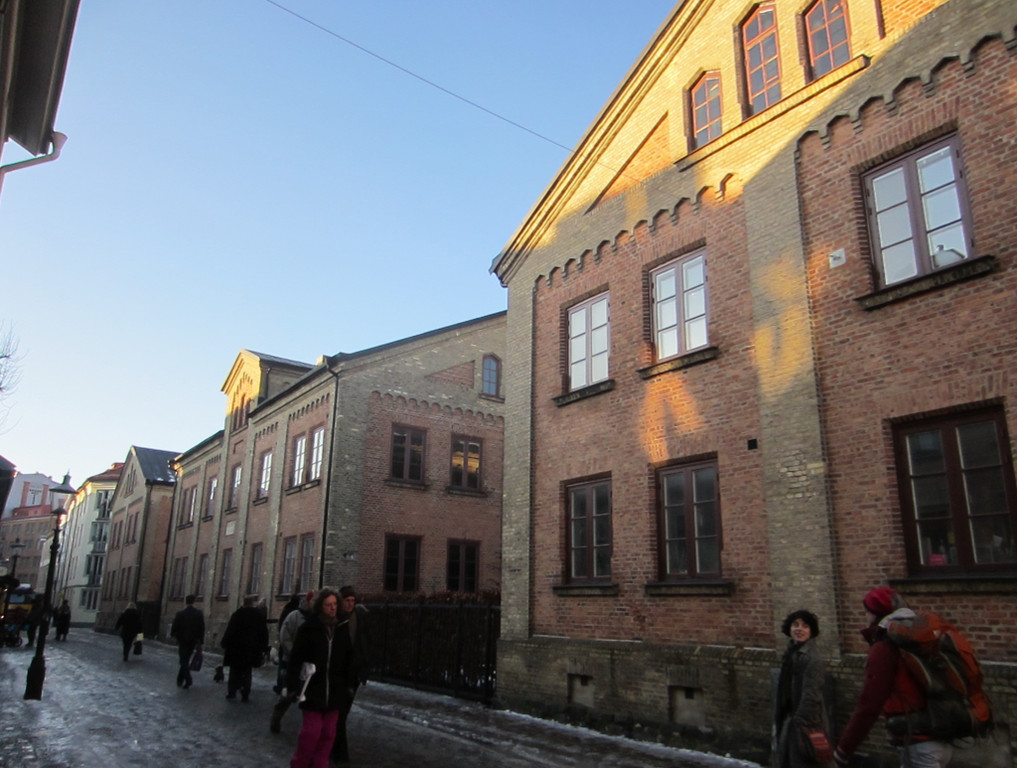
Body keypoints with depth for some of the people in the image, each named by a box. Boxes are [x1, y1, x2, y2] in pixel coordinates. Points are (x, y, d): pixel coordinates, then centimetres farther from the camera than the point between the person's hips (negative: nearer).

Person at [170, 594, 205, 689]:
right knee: (185, 660, 16)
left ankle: (188, 679, -19)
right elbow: (202, 628, -1)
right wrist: (201, 641, 5)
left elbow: (175, 626, -7)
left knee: (184, 661, -1)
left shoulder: (180, 613, -10)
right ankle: (180, 680, 25)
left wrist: (172, 634, 15)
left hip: (182, 640, -3)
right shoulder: (199, 613, -2)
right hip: (193, 641, 3)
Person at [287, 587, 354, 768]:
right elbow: (296, 658, -5)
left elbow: (348, 660, 11)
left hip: (335, 690, 4)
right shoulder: (309, 628, -5)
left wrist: (349, 685, 9)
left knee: (328, 733, 7)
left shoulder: (342, 629, 6)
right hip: (313, 688, -4)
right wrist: (292, 685, -9)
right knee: (311, 731, -3)